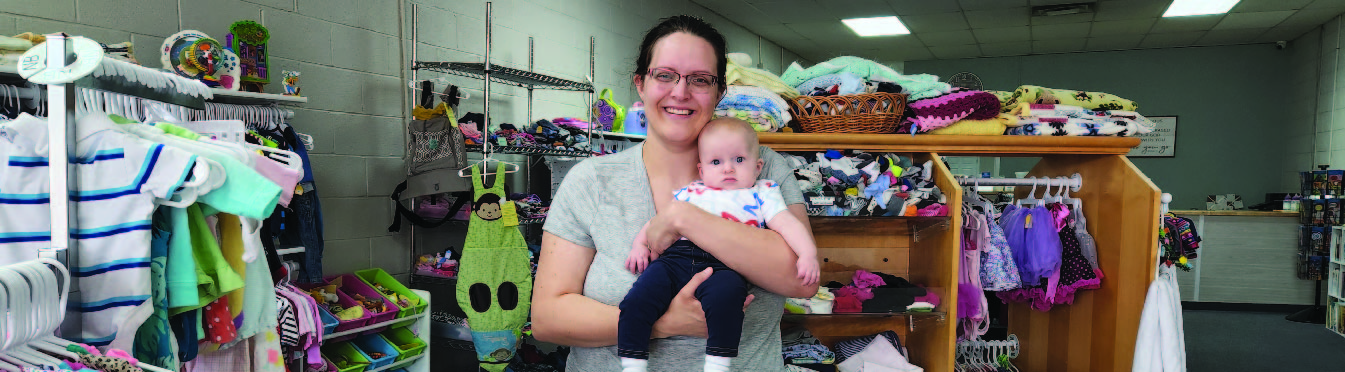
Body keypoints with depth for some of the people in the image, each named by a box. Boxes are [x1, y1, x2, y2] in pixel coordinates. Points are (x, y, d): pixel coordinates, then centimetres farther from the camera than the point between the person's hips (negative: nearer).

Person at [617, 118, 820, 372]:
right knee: (637, 300, -19)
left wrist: (808, 254, -8)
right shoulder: (690, 192, 30)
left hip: (725, 266, -3)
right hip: (678, 256, 3)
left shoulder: (761, 196, 21)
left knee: (727, 292, -37)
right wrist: (640, 244, 15)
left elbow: (787, 223, 8)